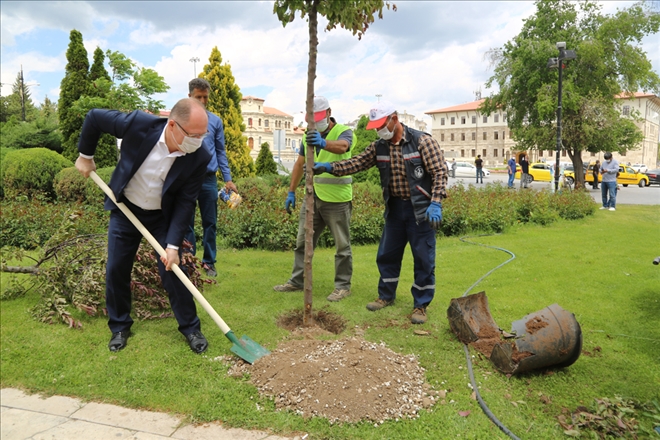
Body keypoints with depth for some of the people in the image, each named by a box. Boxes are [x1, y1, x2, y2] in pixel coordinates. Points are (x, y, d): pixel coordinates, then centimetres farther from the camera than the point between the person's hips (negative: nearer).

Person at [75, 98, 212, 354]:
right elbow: (94, 117, -10)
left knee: (172, 272, -2)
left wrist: (173, 245, -21)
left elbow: (185, 203, -17)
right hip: (125, 209, 1)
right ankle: (120, 327, 27)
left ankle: (190, 328, 15)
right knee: (116, 270, 6)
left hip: (163, 216, -1)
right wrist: (85, 155, 0)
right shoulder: (139, 124, -28)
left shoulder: (199, 158, -24)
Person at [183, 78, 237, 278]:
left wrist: (227, 179, 4)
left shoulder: (216, 121, 7)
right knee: (187, 223, 7)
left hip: (209, 179, 2)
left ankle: (209, 262, 17)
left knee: (210, 223, 6)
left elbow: (220, 152, 10)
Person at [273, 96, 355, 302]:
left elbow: (341, 147, -34)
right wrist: (291, 192, 12)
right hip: (313, 197, 6)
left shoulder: (344, 131, -10)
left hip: (337, 200, -6)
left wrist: (323, 143, -55)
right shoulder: (309, 135, 10)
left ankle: (343, 286, 16)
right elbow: (299, 164, 15)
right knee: (302, 242, 12)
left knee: (342, 246, 5)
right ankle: (297, 281, 24)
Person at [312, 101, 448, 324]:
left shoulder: (422, 141, -12)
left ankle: (421, 305, 17)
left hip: (420, 209, -5)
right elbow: (356, 163, 0)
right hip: (395, 207, 5)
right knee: (387, 254, 13)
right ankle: (386, 295, 32)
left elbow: (440, 172, -14)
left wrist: (435, 203, -24)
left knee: (423, 259, 2)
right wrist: (328, 167, -14)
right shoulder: (379, 147, 3)